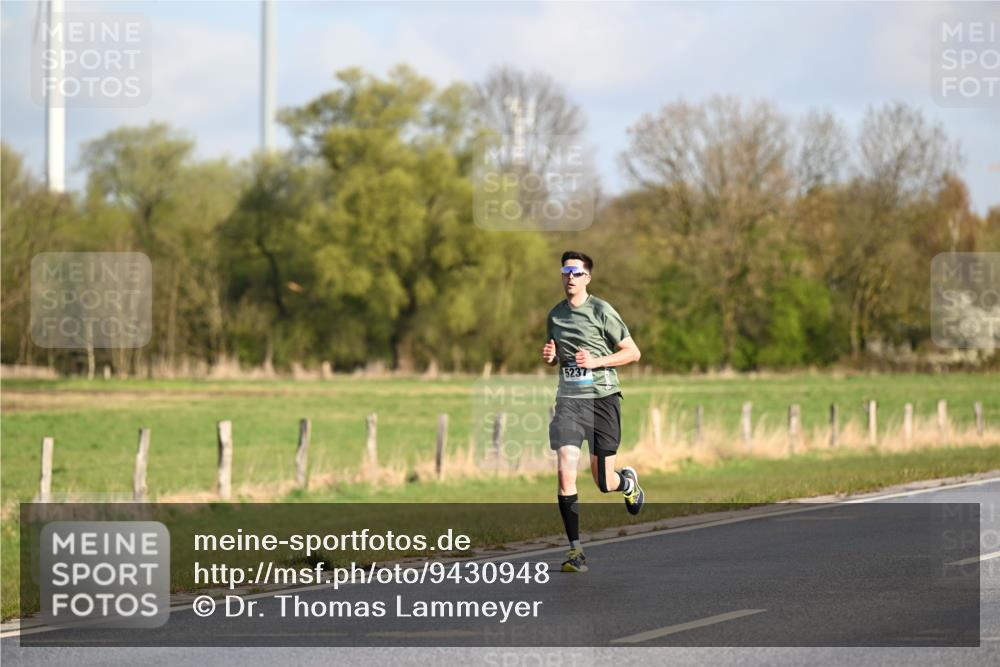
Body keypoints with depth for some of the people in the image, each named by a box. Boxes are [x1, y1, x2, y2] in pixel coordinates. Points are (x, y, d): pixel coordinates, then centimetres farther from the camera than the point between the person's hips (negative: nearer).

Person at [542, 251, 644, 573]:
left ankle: (628, 482, 40)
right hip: (569, 399, 3)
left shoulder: (601, 311, -5)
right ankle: (575, 550, -8)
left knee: (603, 482, 1)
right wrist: (550, 357, 2)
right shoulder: (555, 315, 10)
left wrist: (596, 361, -15)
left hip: (602, 397, -3)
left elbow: (633, 353, -2)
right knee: (566, 472, -13)